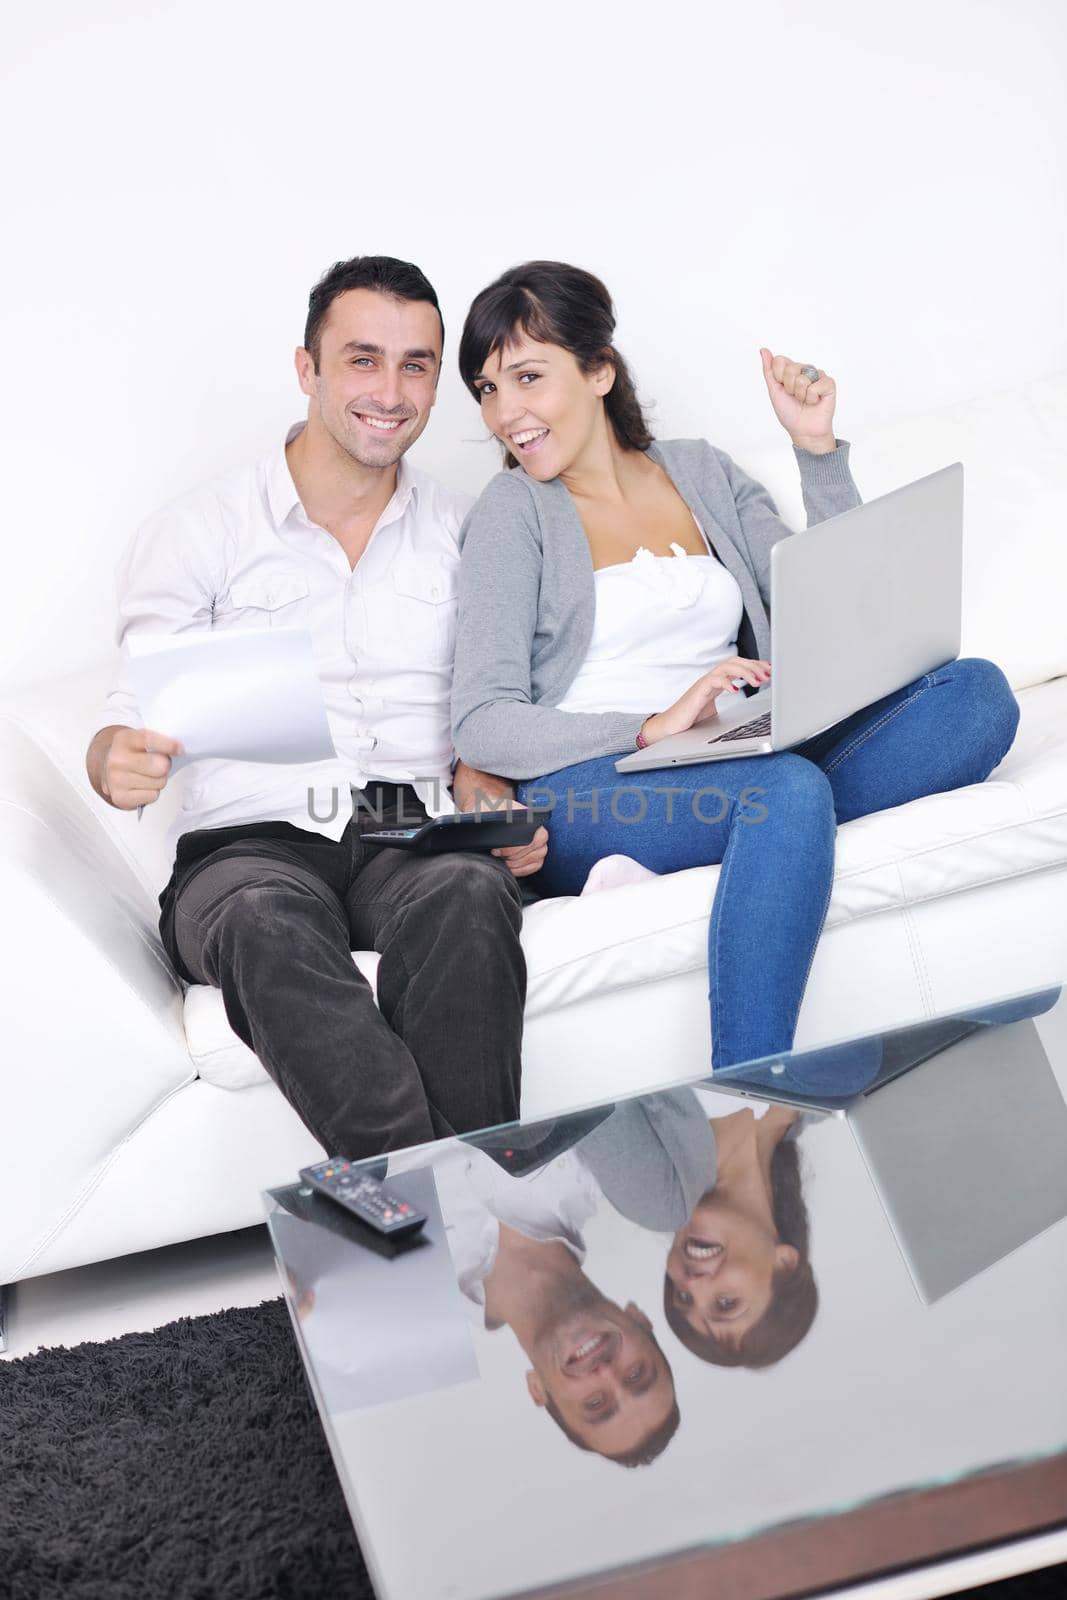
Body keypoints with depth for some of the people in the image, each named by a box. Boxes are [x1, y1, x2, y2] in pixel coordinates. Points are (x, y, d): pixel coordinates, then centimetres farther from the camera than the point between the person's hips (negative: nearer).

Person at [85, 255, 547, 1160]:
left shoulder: (467, 534, 18)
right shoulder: (195, 534, 10)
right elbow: (135, 719, 4)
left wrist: (492, 810, -6)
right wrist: (117, 764, -22)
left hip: (417, 835, 2)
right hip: (251, 844, -1)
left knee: (469, 894, -36)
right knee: (269, 923, -38)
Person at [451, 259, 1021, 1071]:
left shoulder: (705, 473, 17)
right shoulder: (514, 512, 5)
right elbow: (481, 727, -7)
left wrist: (818, 450, 5)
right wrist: (653, 728, -20)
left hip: (744, 763, 5)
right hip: (583, 792, -5)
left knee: (978, 689, -15)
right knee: (788, 791, -37)